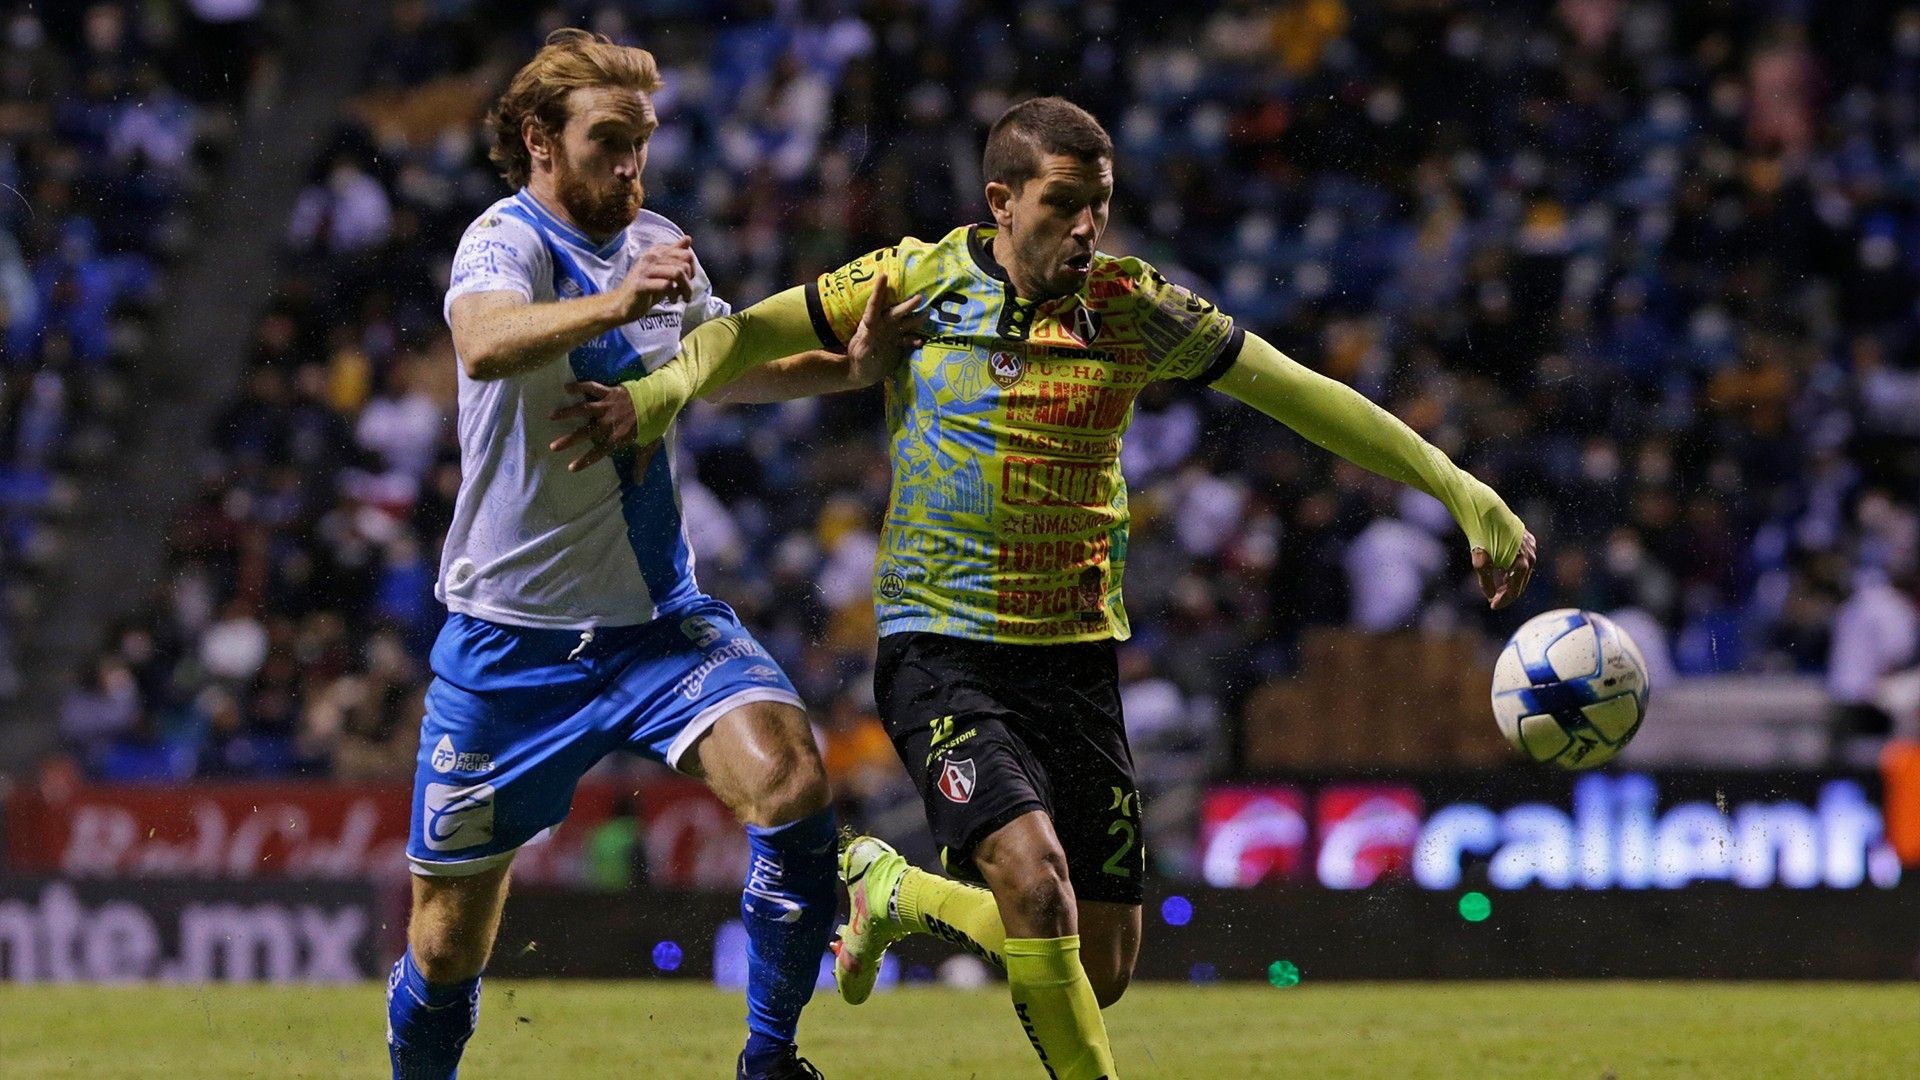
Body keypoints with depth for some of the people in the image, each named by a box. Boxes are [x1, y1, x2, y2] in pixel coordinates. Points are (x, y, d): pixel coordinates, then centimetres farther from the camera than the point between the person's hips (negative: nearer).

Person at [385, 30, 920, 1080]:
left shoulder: (654, 245, 7)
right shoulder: (507, 241, -13)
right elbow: (485, 344, -37)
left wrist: (851, 365, 7)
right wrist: (615, 303, -54)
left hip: (658, 618, 4)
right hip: (511, 635, -4)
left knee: (789, 780, -23)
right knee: (449, 935, 3)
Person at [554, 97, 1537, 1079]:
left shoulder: (1133, 308, -1)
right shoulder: (921, 279, -4)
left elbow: (1304, 396, 0)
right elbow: (748, 335, 3)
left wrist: (1457, 489, -5)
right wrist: (663, 388, -18)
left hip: (1077, 657, 3)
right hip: (940, 653, -3)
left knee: (1099, 971, 4)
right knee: (1033, 872, -29)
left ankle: (895, 893, 32)